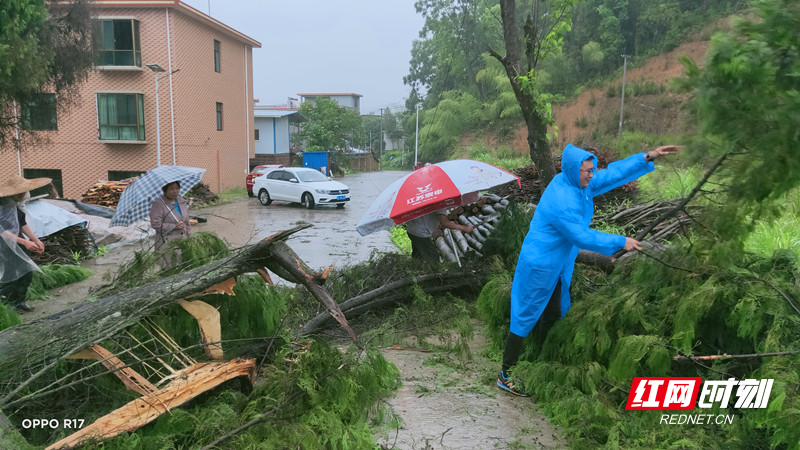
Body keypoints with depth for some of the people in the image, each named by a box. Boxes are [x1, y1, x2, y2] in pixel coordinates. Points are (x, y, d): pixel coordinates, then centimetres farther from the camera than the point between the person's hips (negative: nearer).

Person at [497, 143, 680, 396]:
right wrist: (620, 242, -17)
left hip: (559, 265, 10)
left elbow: (612, 174, 5)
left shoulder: (579, 183, -2)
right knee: (526, 318, -1)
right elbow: (582, 237, -26)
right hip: (540, 266, -10)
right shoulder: (562, 202, -30)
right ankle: (506, 376, 11)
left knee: (557, 314, 20)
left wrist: (648, 157, 2)